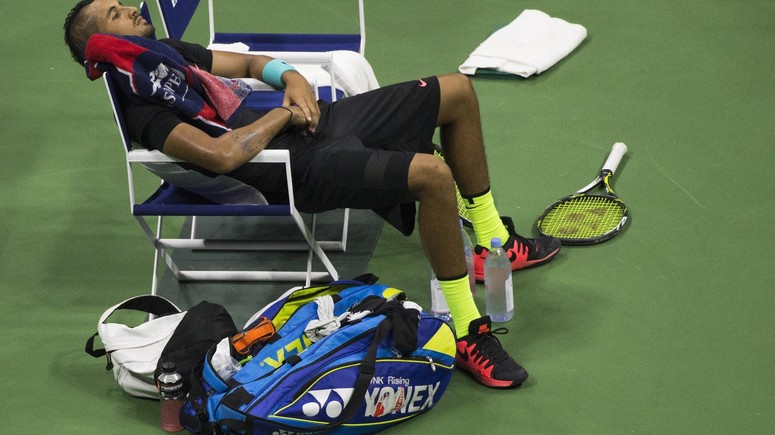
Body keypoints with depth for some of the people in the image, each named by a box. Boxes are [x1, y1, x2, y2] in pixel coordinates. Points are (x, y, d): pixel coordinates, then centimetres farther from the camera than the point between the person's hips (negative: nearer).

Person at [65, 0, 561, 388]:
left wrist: (291, 79, 0)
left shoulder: (168, 52, 15)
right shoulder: (139, 107, -15)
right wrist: (283, 113, -13)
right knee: (432, 173, -32)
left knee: (458, 90, 12)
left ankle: (493, 241, 26)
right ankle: (468, 334, -20)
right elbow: (222, 155, -28)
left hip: (321, 118, 10)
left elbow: (249, 63, 22)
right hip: (308, 163, -10)